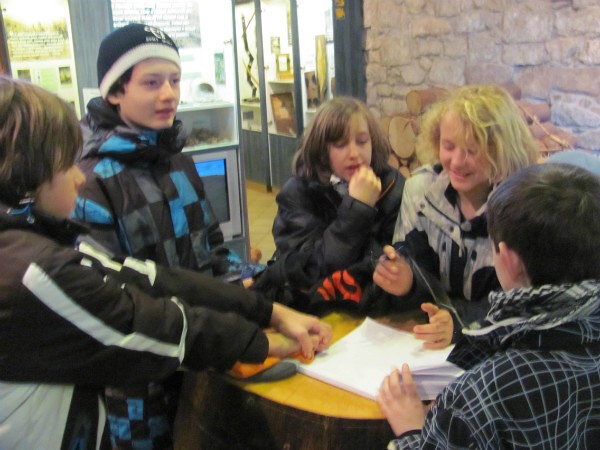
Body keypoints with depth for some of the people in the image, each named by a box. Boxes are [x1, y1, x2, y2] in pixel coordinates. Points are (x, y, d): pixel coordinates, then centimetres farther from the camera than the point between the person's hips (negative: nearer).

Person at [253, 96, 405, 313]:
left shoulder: (394, 187, -5)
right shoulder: (297, 192, -9)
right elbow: (317, 269, -18)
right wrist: (357, 206, -24)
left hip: (371, 306, 2)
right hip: (306, 310, -1)